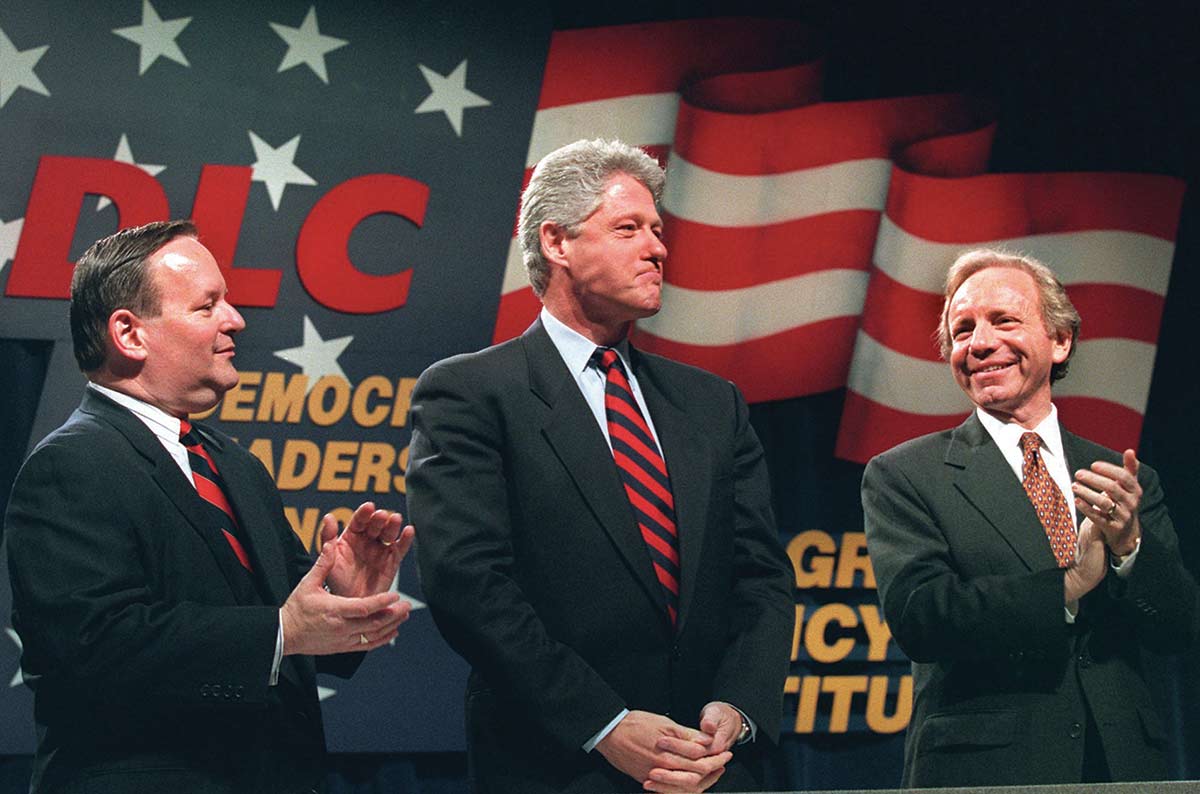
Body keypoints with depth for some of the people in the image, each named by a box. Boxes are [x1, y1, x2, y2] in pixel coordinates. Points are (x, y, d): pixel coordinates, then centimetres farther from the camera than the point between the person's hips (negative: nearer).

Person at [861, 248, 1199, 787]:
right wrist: (1068, 588, -13)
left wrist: (1129, 545, -12)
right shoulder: (902, 477, 1)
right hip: (980, 773, -3)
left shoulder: (1122, 478, 11)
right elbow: (916, 616, -12)